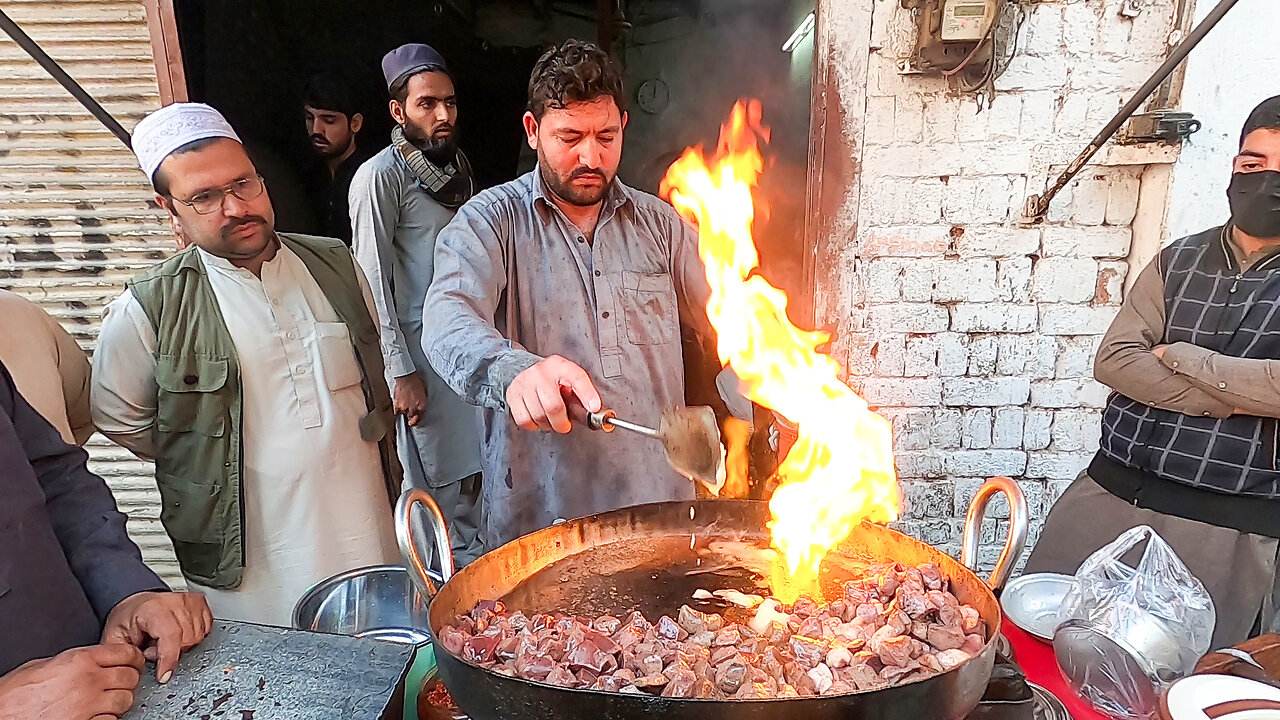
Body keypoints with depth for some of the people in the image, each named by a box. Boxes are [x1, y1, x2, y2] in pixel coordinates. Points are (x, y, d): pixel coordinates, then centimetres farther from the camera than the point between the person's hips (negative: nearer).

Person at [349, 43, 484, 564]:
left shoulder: (458, 164, 12)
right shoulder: (381, 176, -10)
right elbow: (375, 281, -12)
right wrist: (401, 373, -15)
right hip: (421, 349, -7)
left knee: (474, 471, 13)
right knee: (436, 483, 1)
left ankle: (474, 561, 30)